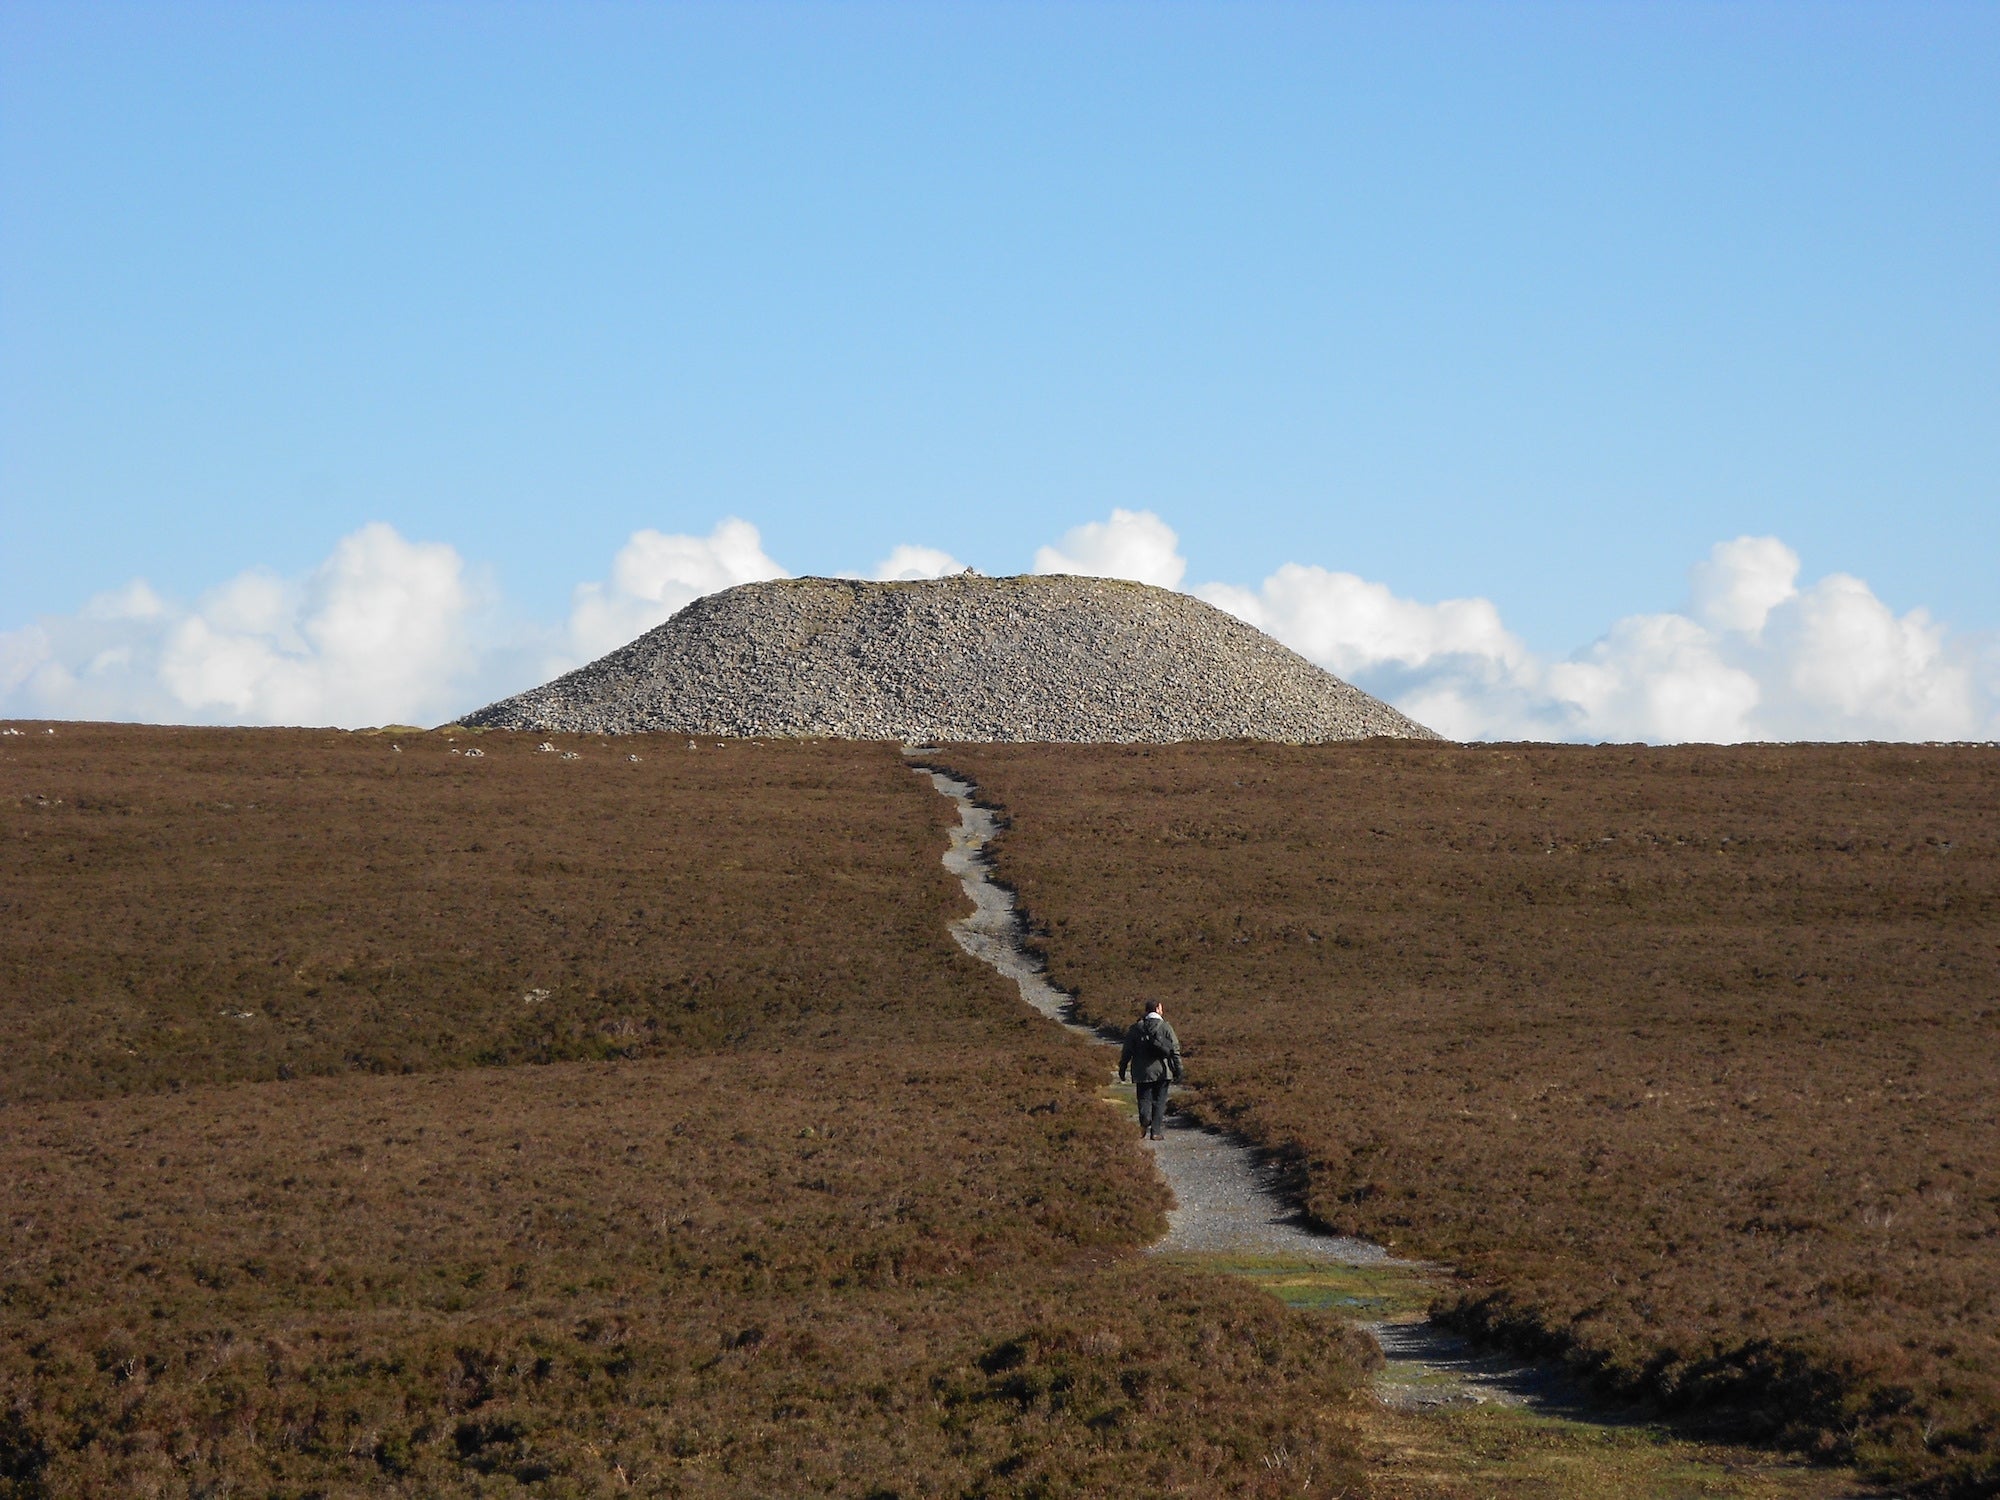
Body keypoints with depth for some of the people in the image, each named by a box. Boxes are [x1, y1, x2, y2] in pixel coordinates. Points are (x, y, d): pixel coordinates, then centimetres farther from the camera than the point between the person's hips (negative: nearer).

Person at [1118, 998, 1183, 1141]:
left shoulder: (1136, 1028, 3)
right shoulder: (1165, 1028, -2)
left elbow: (1127, 1051, 5)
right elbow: (1175, 1050, -2)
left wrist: (1122, 1069, 12)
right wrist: (1178, 1071, 4)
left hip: (1142, 1071, 1)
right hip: (1162, 1070, -1)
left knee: (1144, 1098, 8)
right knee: (1159, 1100, 6)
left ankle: (1145, 1118, -22)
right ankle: (1156, 1131, 2)